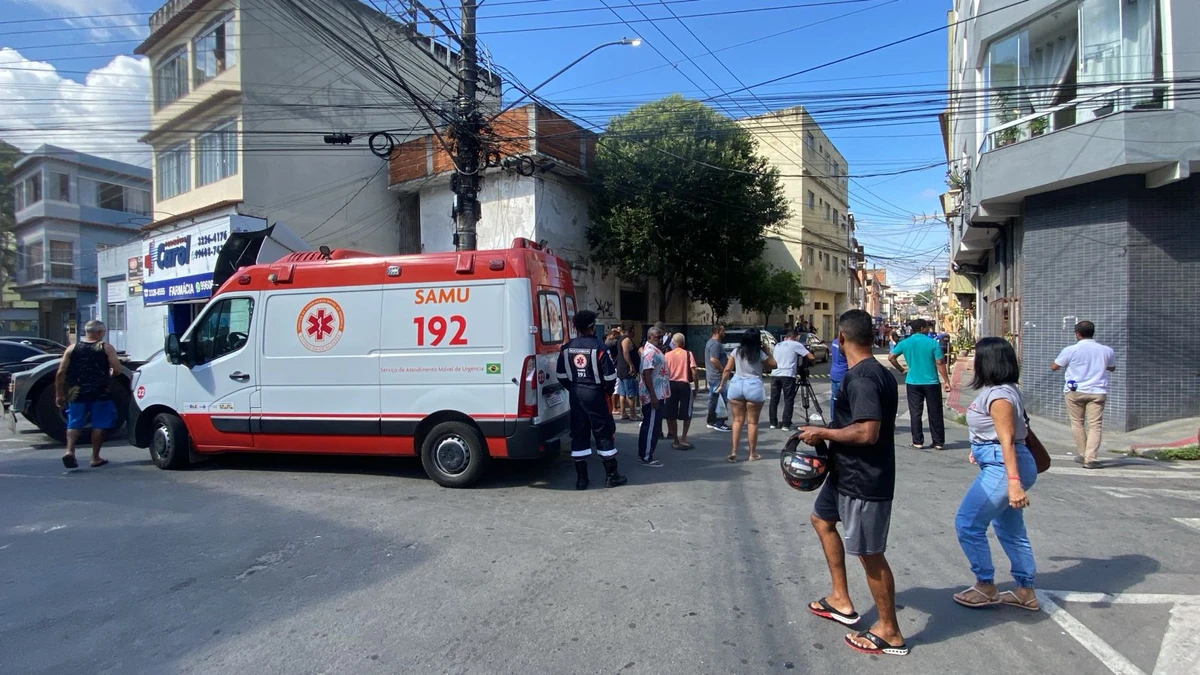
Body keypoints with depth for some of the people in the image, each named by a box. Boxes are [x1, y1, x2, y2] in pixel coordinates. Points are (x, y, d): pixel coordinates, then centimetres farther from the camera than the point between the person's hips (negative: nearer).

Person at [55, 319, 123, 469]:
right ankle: (95, 458, 10)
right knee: (99, 424, 6)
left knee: (74, 424, 13)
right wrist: (108, 374, 14)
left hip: (76, 394, 3)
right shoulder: (106, 348, -3)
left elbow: (60, 373, 3)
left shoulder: (72, 348, 5)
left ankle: (70, 451, -6)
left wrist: (59, 394, 10)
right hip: (100, 394, -3)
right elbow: (117, 370, -9)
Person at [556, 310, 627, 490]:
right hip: (595, 394, -4)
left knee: (579, 435, 10)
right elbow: (610, 375, -14)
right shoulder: (598, 346, -14)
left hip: (575, 395, 5)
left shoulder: (567, 347, 1)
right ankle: (611, 476, 12)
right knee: (604, 434, 6)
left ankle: (581, 478, 14)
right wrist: (607, 390, 5)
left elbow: (561, 375, 7)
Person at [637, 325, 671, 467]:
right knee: (651, 427, -4)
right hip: (653, 396, -10)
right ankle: (646, 457, 3)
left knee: (650, 426, 15)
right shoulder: (650, 352, -18)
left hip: (657, 395, 10)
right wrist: (653, 396, -27)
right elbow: (646, 374, -25)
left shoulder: (654, 350, 15)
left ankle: (644, 454, 23)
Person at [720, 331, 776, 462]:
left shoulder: (736, 351, 5)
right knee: (752, 422, 6)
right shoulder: (760, 354, -3)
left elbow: (727, 370, 4)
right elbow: (773, 364, 10)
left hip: (736, 385, 3)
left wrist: (722, 384, 13)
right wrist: (766, 351, 12)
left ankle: (733, 450, 1)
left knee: (737, 420, 10)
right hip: (754, 387, -3)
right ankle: (753, 454, 14)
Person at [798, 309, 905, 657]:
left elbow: (867, 432, -32)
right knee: (822, 519, 24)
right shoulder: (879, 372, 8)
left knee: (870, 553, 4)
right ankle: (841, 601, 35)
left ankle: (890, 632, 23)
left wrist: (823, 432, -19)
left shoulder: (861, 378, -24)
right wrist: (829, 433, 14)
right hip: (848, 473, 11)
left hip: (864, 481, -11)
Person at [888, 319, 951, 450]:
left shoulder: (905, 343, 0)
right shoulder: (933, 343, -6)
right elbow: (940, 363, -8)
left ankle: (918, 442, 10)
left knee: (915, 413, 7)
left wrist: (901, 369, 11)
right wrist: (947, 381, -3)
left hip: (913, 383, 1)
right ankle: (939, 442, 14)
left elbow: (891, 357, 0)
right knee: (935, 414, 8)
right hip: (931, 383, -1)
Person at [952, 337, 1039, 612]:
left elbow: (1007, 440, -26)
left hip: (1002, 468, -11)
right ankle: (1026, 591, 28)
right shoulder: (1001, 390, 12)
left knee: (967, 524, -2)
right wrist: (981, 452, 36)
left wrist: (1013, 481, -31)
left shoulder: (999, 395, -19)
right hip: (1001, 466, 11)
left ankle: (985, 587, 11)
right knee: (1011, 530, 18)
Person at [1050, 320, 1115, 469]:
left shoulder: (1071, 350, -7)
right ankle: (1090, 459, -6)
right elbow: (1112, 368, 22)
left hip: (1075, 391, -2)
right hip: (1097, 392, 2)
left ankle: (1083, 454, 18)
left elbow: (1054, 367, 2)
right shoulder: (1107, 351, 4)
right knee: (1095, 426, 1)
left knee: (1077, 423, 12)